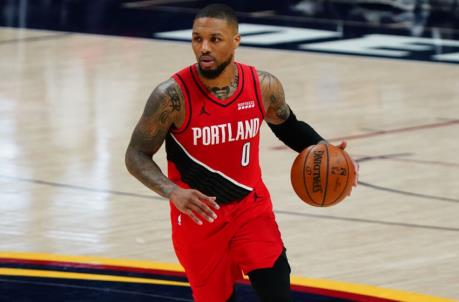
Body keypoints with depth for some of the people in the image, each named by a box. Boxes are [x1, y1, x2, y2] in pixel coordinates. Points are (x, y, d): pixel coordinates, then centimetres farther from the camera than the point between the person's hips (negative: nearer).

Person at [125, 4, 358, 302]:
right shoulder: (173, 96, -21)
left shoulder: (263, 86, -10)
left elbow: (288, 125, 12)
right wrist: (173, 192, -31)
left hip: (251, 207, 2)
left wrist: (322, 149, -7)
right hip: (199, 215, -2)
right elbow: (137, 155, -14)